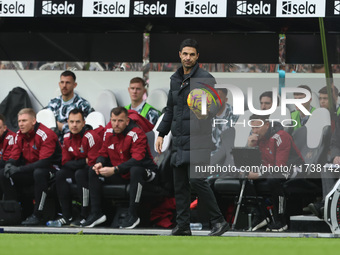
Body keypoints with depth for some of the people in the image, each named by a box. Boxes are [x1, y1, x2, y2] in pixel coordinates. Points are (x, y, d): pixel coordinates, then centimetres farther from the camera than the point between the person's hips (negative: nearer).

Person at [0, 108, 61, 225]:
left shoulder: (46, 134, -21)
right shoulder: (19, 135, 3)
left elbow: (45, 162, -29)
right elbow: (14, 156, 6)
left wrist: (19, 169, -32)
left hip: (51, 169, -7)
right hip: (30, 170, 7)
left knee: (39, 173, -41)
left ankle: (37, 215, -35)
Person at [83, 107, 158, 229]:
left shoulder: (136, 134, -21)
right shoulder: (109, 134, 0)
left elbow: (137, 159, -32)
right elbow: (103, 153, 12)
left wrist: (114, 170, -36)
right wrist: (100, 163, -14)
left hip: (145, 172, -7)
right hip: (121, 176, 7)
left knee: (135, 170, -40)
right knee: (94, 173, -5)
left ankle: (132, 215, -33)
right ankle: (96, 213, -4)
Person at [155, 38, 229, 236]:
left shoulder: (205, 79, -6)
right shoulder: (175, 79, 15)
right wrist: (161, 134, 20)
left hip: (198, 139, -7)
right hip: (179, 139, 7)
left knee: (196, 179, -15)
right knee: (180, 183, 6)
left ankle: (219, 221, -7)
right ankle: (183, 225, 11)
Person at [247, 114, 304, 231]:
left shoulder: (280, 137, -23)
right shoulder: (257, 136, 0)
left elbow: (280, 167, -29)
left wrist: (258, 174, -37)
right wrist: (250, 146, -19)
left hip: (293, 167, -8)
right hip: (272, 168, 8)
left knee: (273, 181, -36)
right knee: (249, 180, -15)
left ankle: (280, 222, -26)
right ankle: (262, 217, -3)